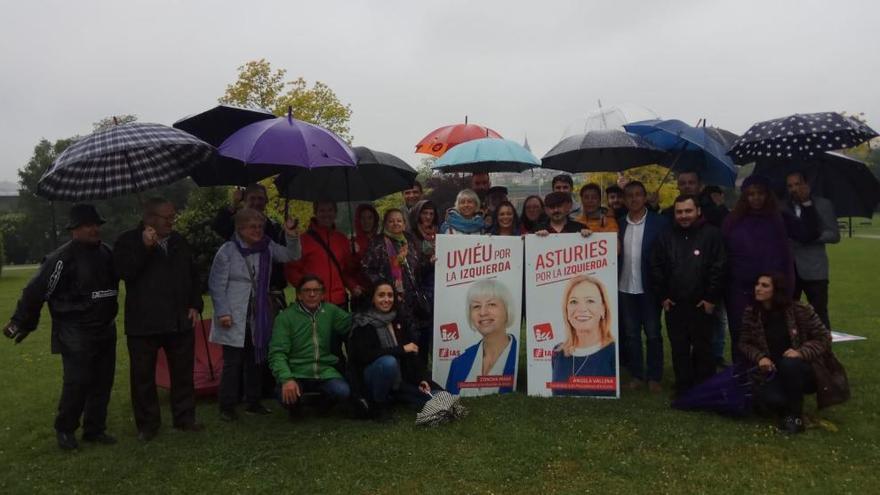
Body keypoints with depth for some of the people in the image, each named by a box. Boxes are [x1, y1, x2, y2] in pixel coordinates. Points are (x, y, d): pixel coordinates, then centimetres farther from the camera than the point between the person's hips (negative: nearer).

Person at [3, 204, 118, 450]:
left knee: (102, 382, 10)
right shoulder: (61, 258, -15)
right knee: (76, 383, -5)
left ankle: (95, 429, 23)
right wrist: (21, 322, -9)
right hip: (75, 334, -7)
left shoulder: (106, 252, 6)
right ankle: (64, 430, 16)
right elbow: (36, 291, -13)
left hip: (105, 330, 7)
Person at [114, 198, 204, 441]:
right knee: (143, 375, 4)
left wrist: (195, 305, 7)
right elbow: (124, 272, -18)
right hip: (144, 322, -4)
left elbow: (193, 275, 16)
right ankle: (147, 423, 18)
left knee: (183, 372, 9)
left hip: (180, 321, 4)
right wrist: (144, 247, -24)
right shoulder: (128, 241, -3)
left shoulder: (179, 241, 12)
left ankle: (184, 417, 22)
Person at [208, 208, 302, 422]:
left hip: (259, 316, 5)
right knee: (233, 362, -3)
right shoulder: (227, 251, -8)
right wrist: (222, 312, -13)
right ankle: (226, 407, 8)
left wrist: (292, 236, -14)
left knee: (256, 360, 12)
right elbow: (216, 285, -7)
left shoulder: (267, 247, 6)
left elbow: (292, 256, 3)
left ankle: (253, 402, 25)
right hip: (234, 318, -5)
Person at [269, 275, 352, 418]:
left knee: (342, 391, -25)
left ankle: (325, 402, 13)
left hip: (325, 370, 2)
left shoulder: (331, 311, 7)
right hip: (296, 372, -2)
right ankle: (295, 406, 9)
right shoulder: (285, 317, -2)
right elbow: (277, 353, -10)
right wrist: (286, 379, -25)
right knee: (287, 396, -31)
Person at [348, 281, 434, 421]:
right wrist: (401, 349, -23)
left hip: (400, 378, 5)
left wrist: (422, 378, -8)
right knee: (388, 362, -37)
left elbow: (413, 351, 4)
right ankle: (378, 405, -12)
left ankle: (391, 395, 13)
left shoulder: (399, 320, 5)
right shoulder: (363, 323, -12)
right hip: (371, 375, -5)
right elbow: (365, 355, -25)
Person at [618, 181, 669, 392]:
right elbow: (615, 254, 7)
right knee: (631, 334, 10)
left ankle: (654, 377, 16)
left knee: (653, 334, 5)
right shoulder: (619, 224, 6)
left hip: (648, 287, -3)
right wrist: (612, 283, -1)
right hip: (625, 288, 3)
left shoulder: (659, 222, -4)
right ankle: (637, 375, 20)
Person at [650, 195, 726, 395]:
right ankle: (683, 390, 21)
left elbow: (719, 268, -8)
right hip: (674, 305, 3)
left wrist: (712, 298, -9)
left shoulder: (711, 234, -5)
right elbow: (656, 267, 7)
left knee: (703, 349, 7)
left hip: (702, 305, -3)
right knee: (679, 350, 9)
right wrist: (662, 296, 3)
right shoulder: (666, 236, 6)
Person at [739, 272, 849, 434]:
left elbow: (824, 338, -7)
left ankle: (795, 415, -14)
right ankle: (789, 407, 8)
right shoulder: (751, 313, -5)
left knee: (789, 364, -37)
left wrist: (801, 352, -26)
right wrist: (760, 357, -18)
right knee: (765, 396, -30)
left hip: (803, 371, -1)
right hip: (773, 373, 2)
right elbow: (744, 343, 3)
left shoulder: (801, 310, -13)